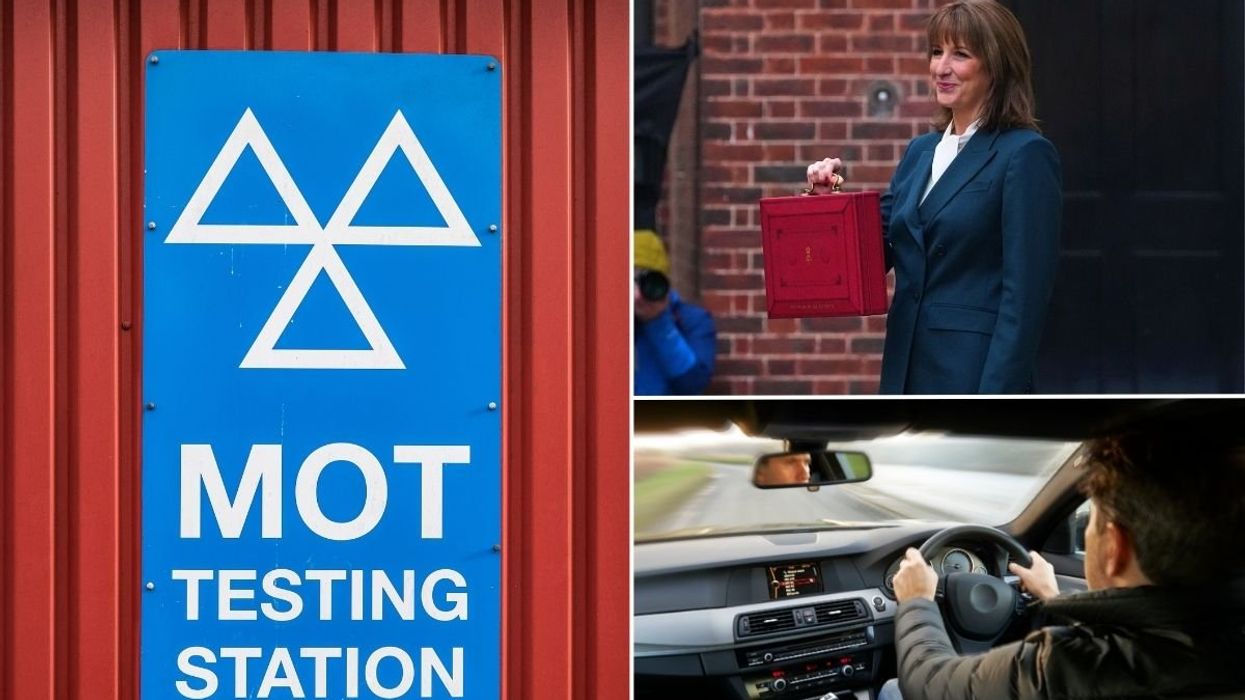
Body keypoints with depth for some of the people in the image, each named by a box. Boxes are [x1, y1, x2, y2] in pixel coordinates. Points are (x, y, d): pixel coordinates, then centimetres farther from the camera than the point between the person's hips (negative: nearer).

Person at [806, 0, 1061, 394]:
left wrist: (996, 397, -20)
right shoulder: (921, 151, 15)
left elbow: (1026, 292, -14)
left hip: (974, 374, -8)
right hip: (910, 372, 8)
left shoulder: (1025, 155, -9)